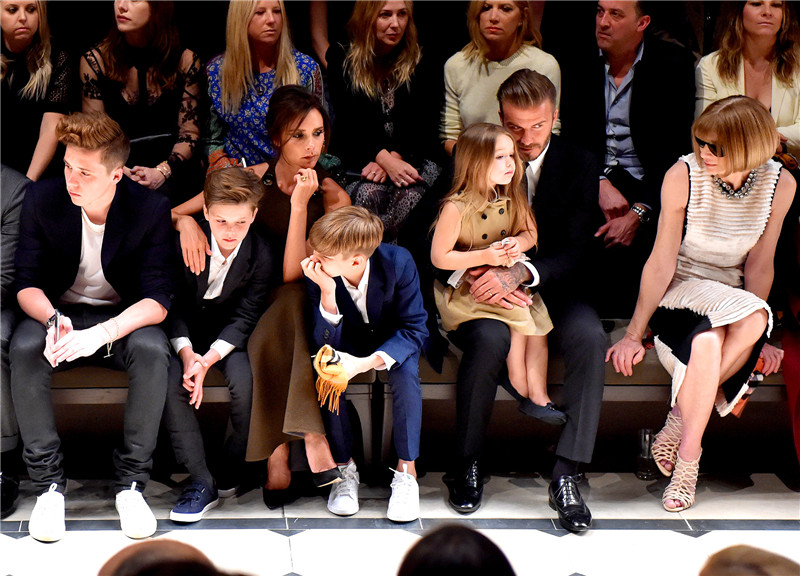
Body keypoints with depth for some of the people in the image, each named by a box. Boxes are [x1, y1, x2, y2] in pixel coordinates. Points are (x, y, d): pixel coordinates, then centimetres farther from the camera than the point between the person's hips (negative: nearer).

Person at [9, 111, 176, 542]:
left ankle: (131, 481, -19)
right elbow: (27, 283, -8)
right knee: (23, 349, -32)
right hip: (60, 311, 1)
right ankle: (48, 482, -21)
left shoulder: (151, 209, -16)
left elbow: (158, 300, -19)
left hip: (123, 316, -1)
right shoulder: (43, 200, -12)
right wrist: (53, 319, -32)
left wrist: (101, 334, -38)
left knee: (152, 351, -34)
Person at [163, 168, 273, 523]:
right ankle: (201, 482, -23)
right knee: (171, 383, -28)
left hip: (231, 334, -1)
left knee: (245, 383, -30)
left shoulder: (260, 255, -15)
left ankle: (233, 475, -7)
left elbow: (244, 318, -14)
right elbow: (172, 305, -10)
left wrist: (208, 359, -28)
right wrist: (187, 353, -26)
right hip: (187, 332, 1)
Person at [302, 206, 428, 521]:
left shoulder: (398, 262, -30)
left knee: (406, 371, -33)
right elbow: (325, 342, -27)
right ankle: (344, 467, -15)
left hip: (393, 340, -1)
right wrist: (327, 292, -44)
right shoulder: (319, 273, -26)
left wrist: (368, 362, -41)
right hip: (349, 340, 2)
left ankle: (407, 471, -21)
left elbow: (414, 329, -25)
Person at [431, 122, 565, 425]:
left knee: (537, 311, -16)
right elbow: (439, 257, -16)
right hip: (463, 286, -6)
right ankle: (523, 393, -8)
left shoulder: (511, 199, 1)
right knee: (516, 313, -25)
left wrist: (518, 242, -10)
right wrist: (485, 256, -24)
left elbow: (530, 233, 15)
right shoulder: (456, 208, -18)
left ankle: (538, 395, -13)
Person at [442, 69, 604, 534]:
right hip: (486, 290, -1)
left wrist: (520, 273, -27)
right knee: (489, 338, -34)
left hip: (552, 289, 1)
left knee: (590, 336, -30)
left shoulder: (579, 165, 0)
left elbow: (578, 250, -8)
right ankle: (468, 464, -13)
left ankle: (566, 476, -24)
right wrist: (488, 278, -23)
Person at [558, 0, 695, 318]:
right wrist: (600, 183, -18)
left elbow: (676, 148, -8)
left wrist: (637, 212, -18)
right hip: (594, 179, 2)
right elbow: (569, 138, 3)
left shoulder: (674, 63, -2)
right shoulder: (577, 66, 7)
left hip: (652, 184, -2)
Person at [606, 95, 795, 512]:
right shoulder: (683, 176, -14)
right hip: (680, 291, -2)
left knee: (755, 321, -35)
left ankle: (681, 420, -16)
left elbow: (759, 266, 0)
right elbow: (661, 262, -10)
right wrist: (633, 334, -9)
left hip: (735, 296, 3)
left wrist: (753, 334, -6)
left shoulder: (779, 184, -7)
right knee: (707, 341, -36)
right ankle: (688, 461, -22)